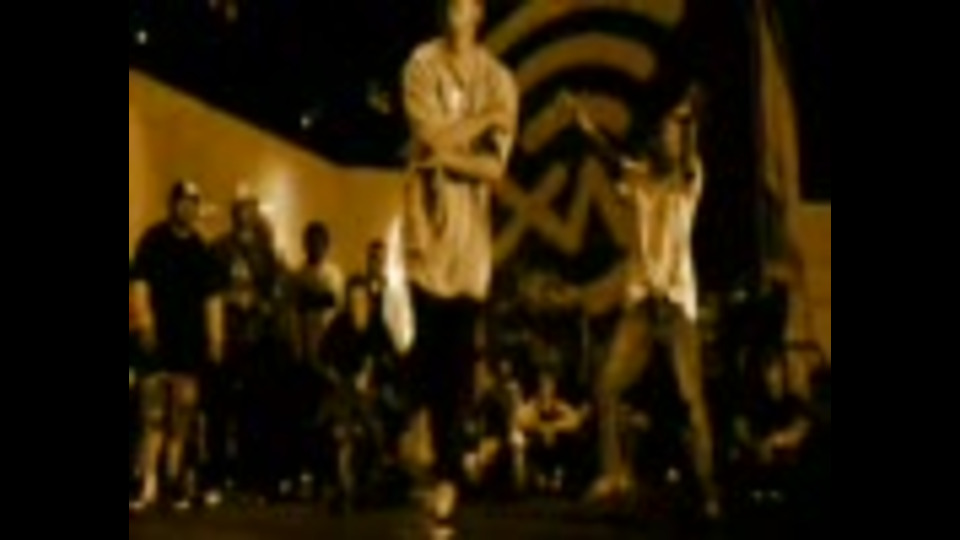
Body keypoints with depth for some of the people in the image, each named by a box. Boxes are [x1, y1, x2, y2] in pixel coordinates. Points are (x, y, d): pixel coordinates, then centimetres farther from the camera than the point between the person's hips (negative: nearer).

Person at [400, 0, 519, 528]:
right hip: (428, 213, -2)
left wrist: (449, 155, -14)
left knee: (461, 349, 2)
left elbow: (495, 166, -3)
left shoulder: (499, 79, 4)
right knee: (430, 341, -7)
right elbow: (433, 139, -14)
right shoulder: (422, 65, -1)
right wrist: (486, 117, -7)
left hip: (473, 224, 2)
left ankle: (448, 470, 8)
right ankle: (442, 466, 2)